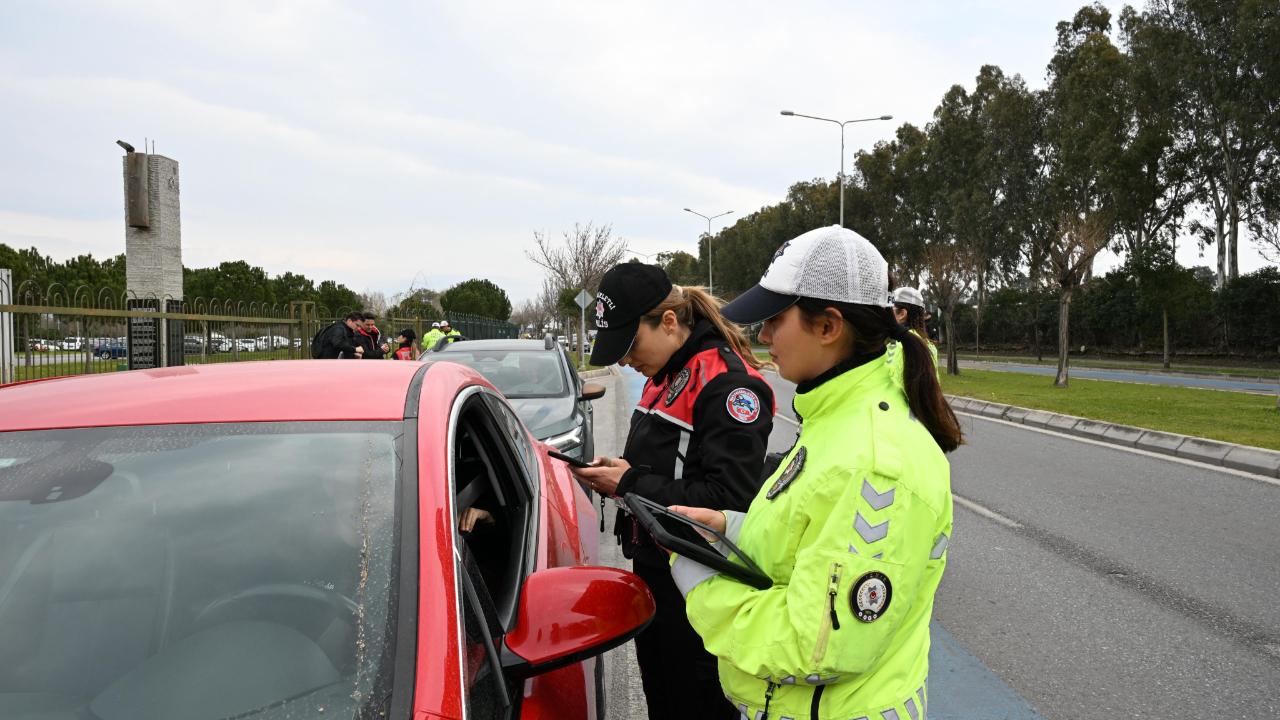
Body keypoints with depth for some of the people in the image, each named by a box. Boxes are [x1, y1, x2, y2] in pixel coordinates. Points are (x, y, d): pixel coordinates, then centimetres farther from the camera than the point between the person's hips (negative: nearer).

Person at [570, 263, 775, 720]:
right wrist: (616, 470, 0)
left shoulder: (728, 383, -20)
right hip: (654, 570, 9)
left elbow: (729, 498, -27)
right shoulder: (666, 377, 10)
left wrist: (631, 485, -22)